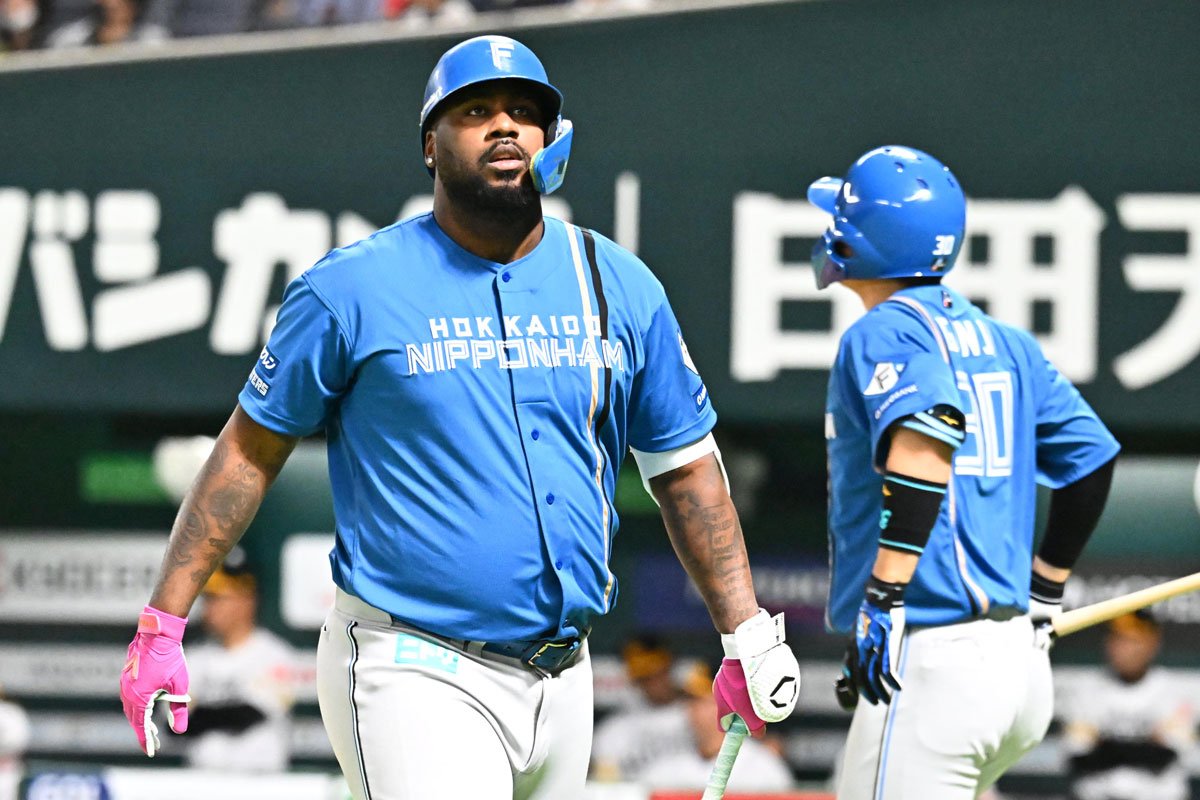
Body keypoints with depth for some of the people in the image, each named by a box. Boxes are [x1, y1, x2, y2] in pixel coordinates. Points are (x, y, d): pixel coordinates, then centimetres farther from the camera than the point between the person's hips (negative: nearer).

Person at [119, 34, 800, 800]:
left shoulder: (620, 287, 8)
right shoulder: (354, 288, -3)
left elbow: (684, 465, 14)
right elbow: (252, 450, 2)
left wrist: (748, 636, 6)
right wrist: (162, 625, -2)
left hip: (561, 677, 5)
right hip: (414, 676, -5)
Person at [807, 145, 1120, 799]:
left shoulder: (884, 332, -6)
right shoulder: (1003, 343, 17)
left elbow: (928, 432, -25)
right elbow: (1092, 460, 19)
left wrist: (883, 597, -26)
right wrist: (1041, 597, 27)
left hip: (933, 655, -9)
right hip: (1018, 660, 9)